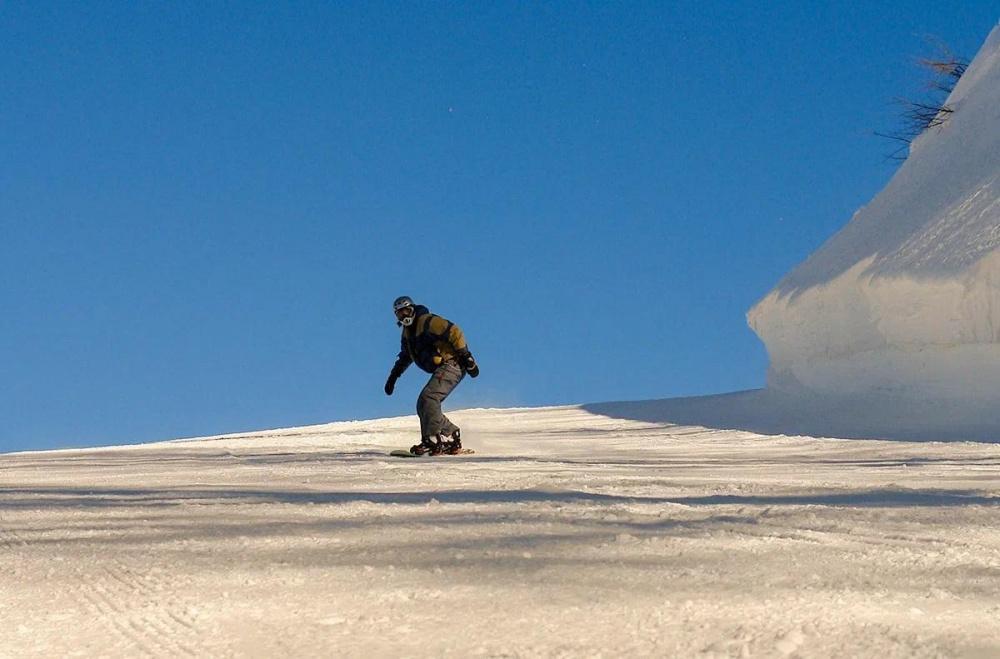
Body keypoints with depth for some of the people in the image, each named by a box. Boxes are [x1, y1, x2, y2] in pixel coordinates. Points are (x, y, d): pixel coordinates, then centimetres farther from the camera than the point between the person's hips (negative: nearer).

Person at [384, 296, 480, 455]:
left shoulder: (428, 321, -12)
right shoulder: (407, 332, 18)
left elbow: (455, 333, -18)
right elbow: (405, 357, 34)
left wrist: (466, 358, -22)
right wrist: (393, 377, 28)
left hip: (451, 364, -10)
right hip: (440, 370, 10)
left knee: (428, 397, -23)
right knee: (423, 407, 3)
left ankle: (432, 440, -26)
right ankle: (452, 438, 6)